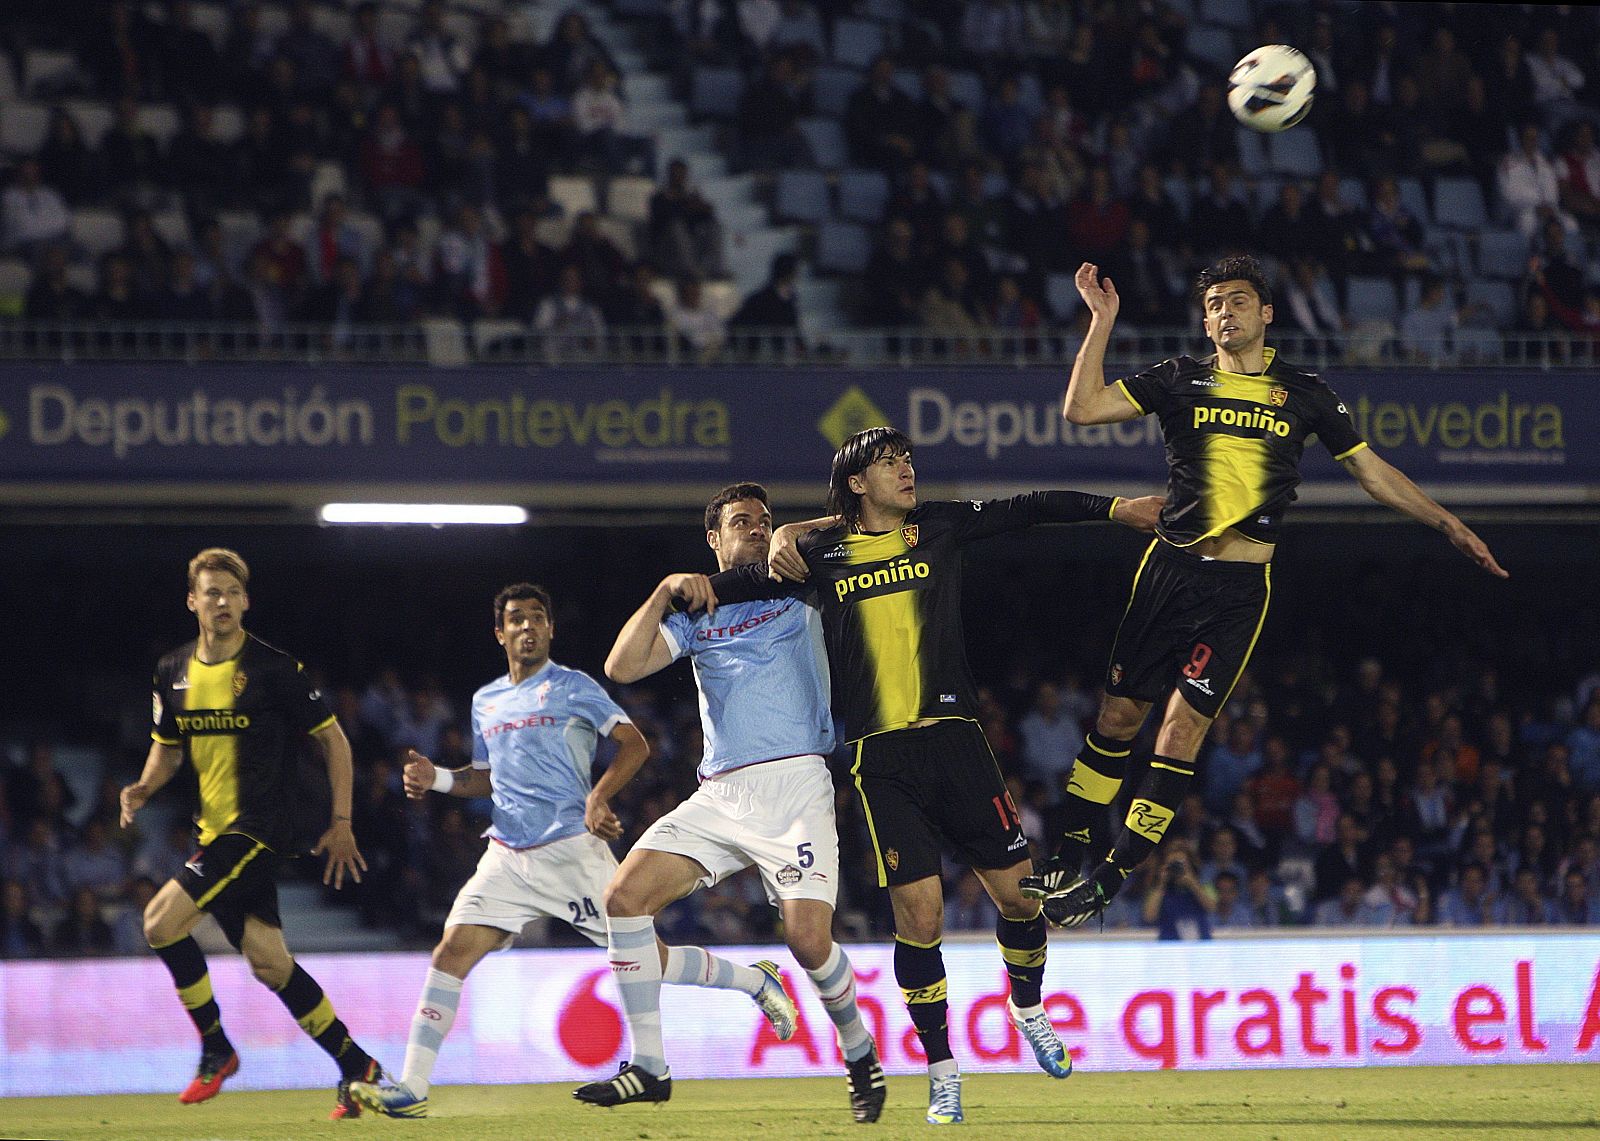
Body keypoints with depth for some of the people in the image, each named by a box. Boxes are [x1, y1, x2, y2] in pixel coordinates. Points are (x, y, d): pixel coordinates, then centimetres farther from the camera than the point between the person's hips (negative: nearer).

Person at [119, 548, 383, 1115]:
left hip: (264, 826, -7)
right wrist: (145, 787, 1)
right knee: (267, 960, 4)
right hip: (217, 829, 7)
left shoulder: (274, 668, -10)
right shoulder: (173, 673, 9)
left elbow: (333, 739, -3)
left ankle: (215, 1048, -2)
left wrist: (341, 823, -6)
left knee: (161, 921, -17)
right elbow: (168, 747, 22)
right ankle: (357, 1067, 15)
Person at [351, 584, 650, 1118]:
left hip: (571, 847, -5)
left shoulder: (572, 687, 0)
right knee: (452, 952, -9)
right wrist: (436, 778, 9)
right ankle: (412, 1088, -10)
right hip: (508, 853, 5)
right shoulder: (485, 702, 18)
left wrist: (598, 796, -20)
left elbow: (634, 743, -5)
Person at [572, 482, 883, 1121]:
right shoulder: (695, 612, 17)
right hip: (717, 797, 3)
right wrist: (666, 591, -4)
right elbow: (622, 667, 4)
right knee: (625, 898, -14)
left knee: (809, 938, -18)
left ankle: (859, 1052, 12)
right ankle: (647, 1068, -5)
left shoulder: (797, 588, 13)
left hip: (794, 786, -3)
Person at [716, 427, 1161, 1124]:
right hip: (882, 758, -1)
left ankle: (1027, 1009, 30)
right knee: (918, 912, -8)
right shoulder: (824, 552, 8)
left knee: (1018, 889, 0)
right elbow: (748, 580, 20)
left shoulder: (940, 529, 9)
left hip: (954, 739, 1)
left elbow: (1029, 510, 4)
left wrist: (1113, 508, -4)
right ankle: (941, 1072, 3)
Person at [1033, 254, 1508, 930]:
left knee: (1184, 729, -8)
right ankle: (1066, 863, 16)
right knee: (1119, 715, 4)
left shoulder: (1304, 393, 9)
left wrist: (1446, 524, 12)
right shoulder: (1181, 380, 7)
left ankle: (1110, 881, -4)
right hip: (1170, 567, 1)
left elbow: (1372, 471, 16)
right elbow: (1082, 409, -1)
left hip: (1241, 587, -1)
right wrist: (1102, 323, -5)